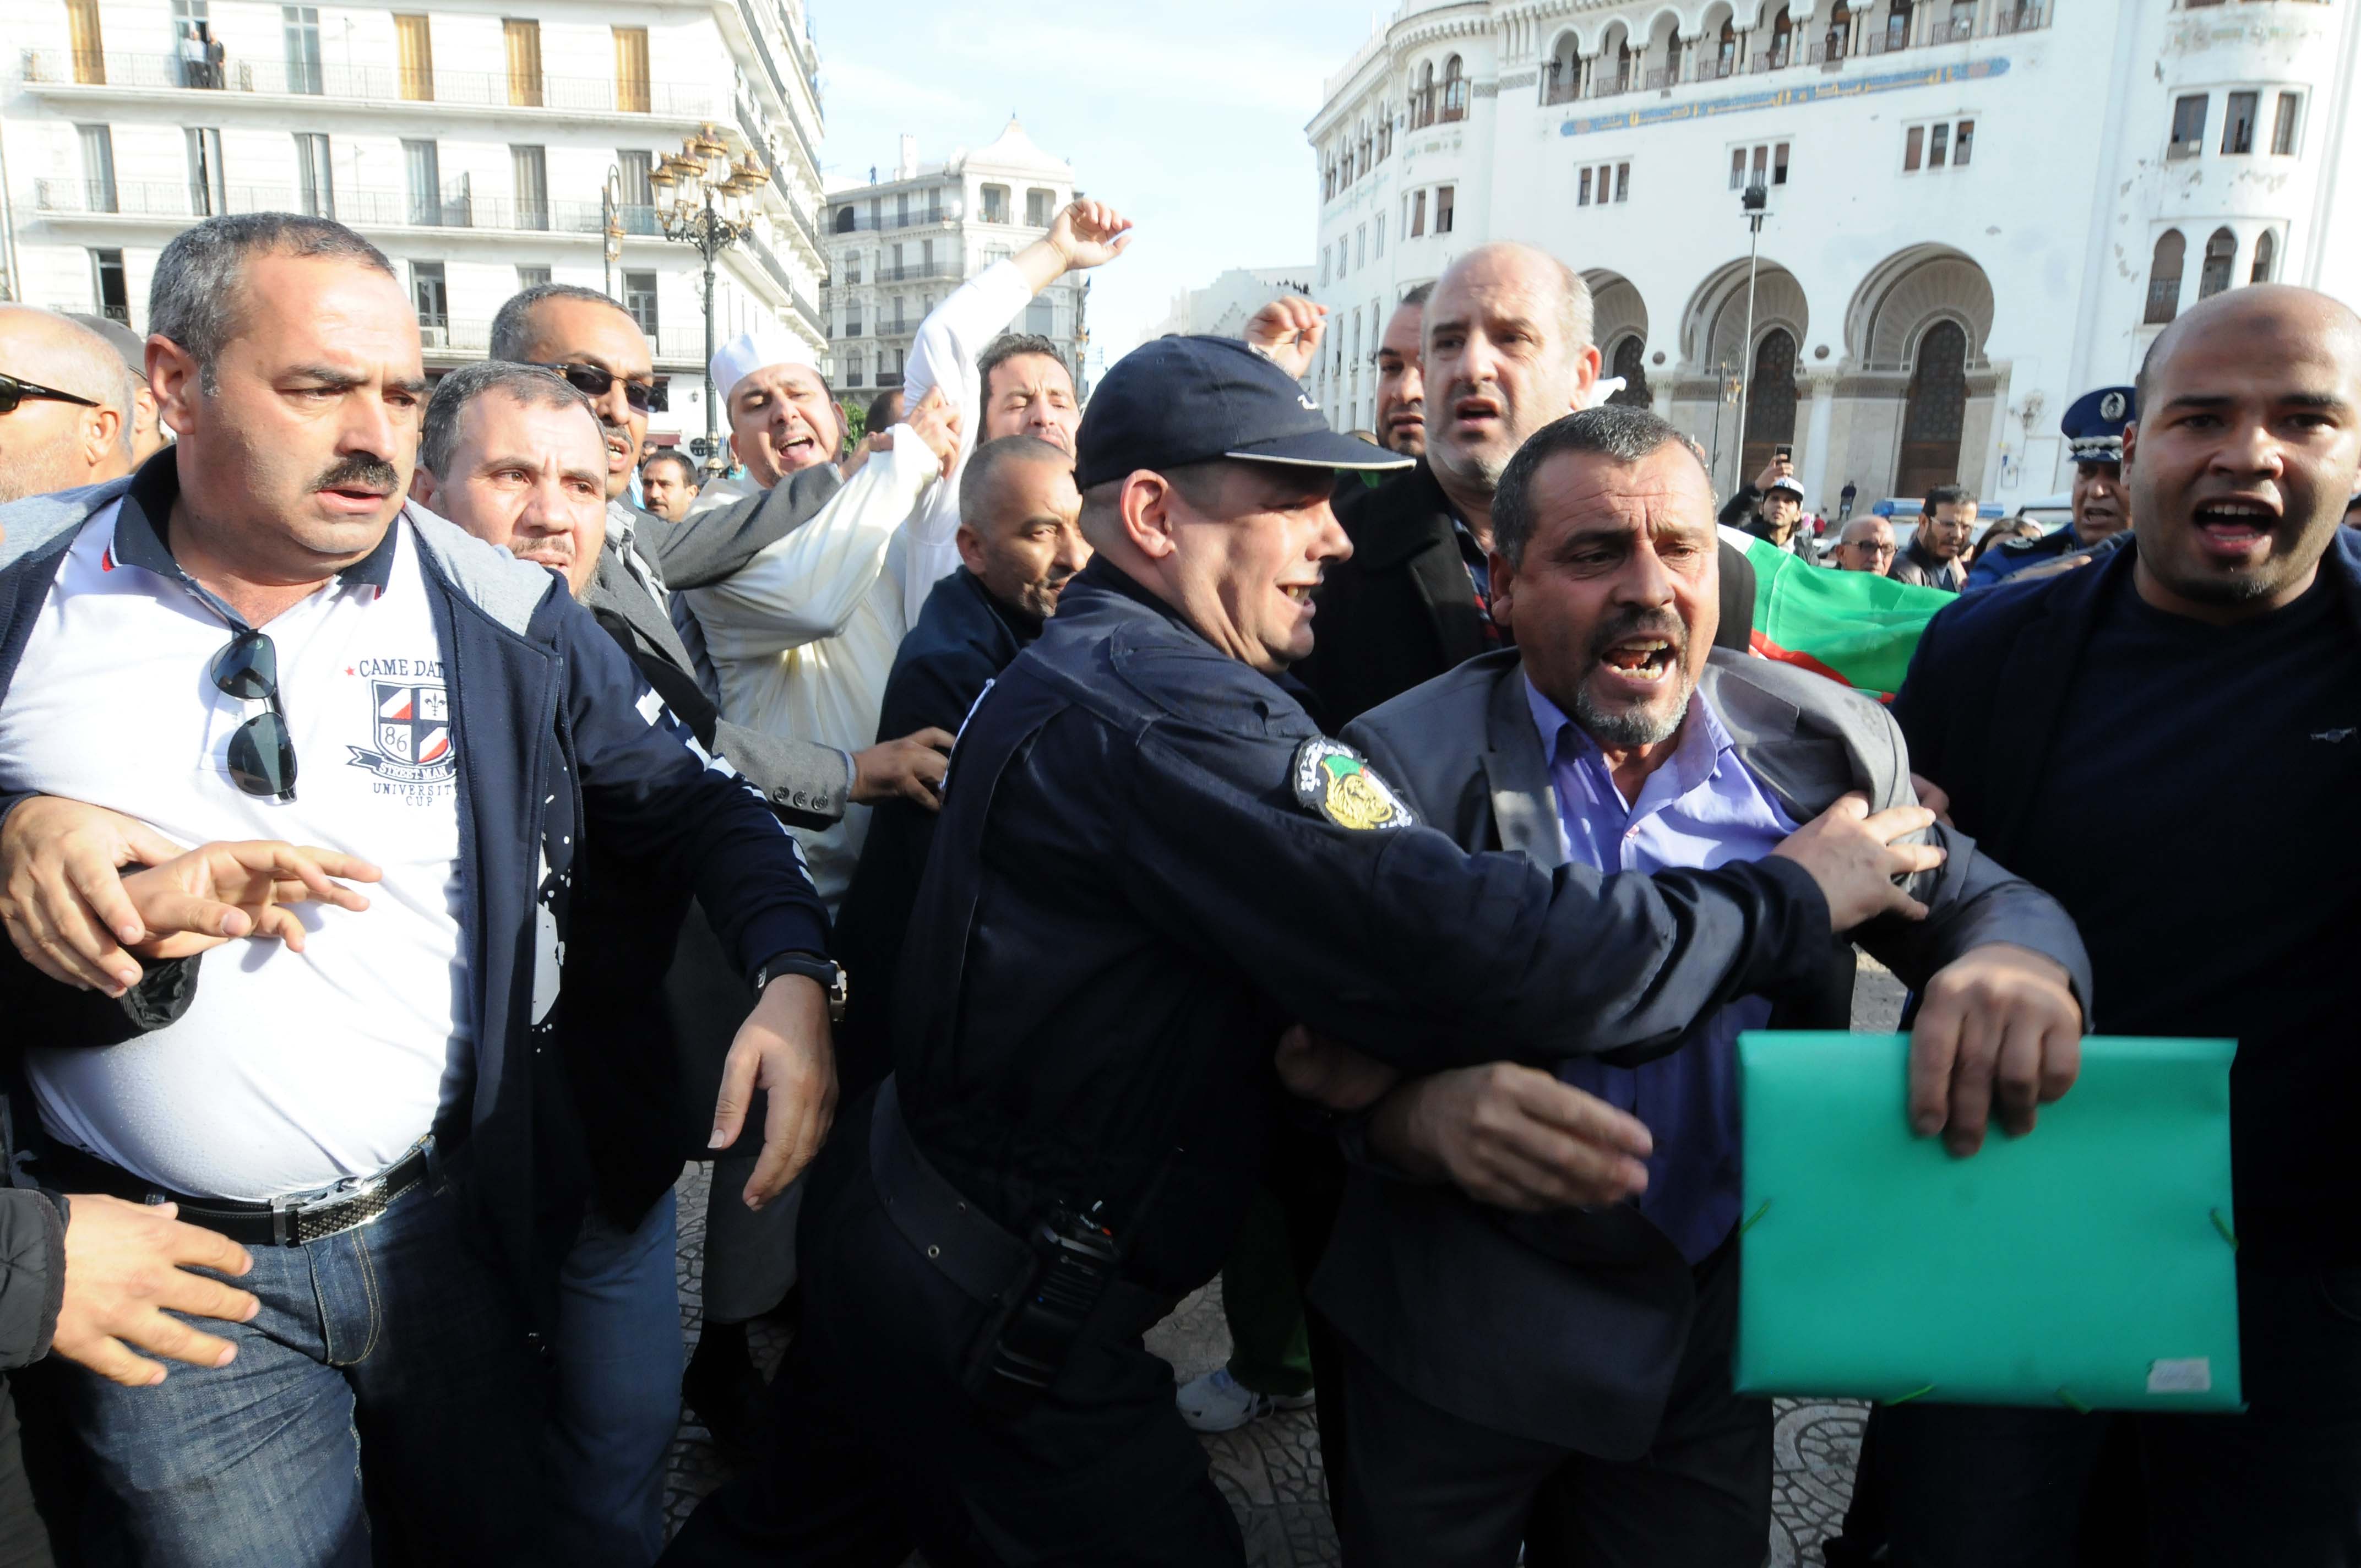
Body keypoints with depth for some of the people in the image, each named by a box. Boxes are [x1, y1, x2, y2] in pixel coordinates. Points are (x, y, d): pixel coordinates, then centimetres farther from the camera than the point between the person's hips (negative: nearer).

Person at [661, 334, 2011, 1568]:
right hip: (1002, 1324, -10)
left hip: (898, 1223, 10)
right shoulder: (1162, 709, -26)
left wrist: (1290, 1029, -3)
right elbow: (1474, 952, -32)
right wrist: (1794, 899, -20)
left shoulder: (1078, 666, 7)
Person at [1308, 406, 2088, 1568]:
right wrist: (1420, 1109, -41)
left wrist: (2021, 970, -27)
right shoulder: (1406, 764, -15)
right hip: (1464, 1333, -2)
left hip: (1721, 1328, 3)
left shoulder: (1829, 750, -5)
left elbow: (1977, 898, -2)